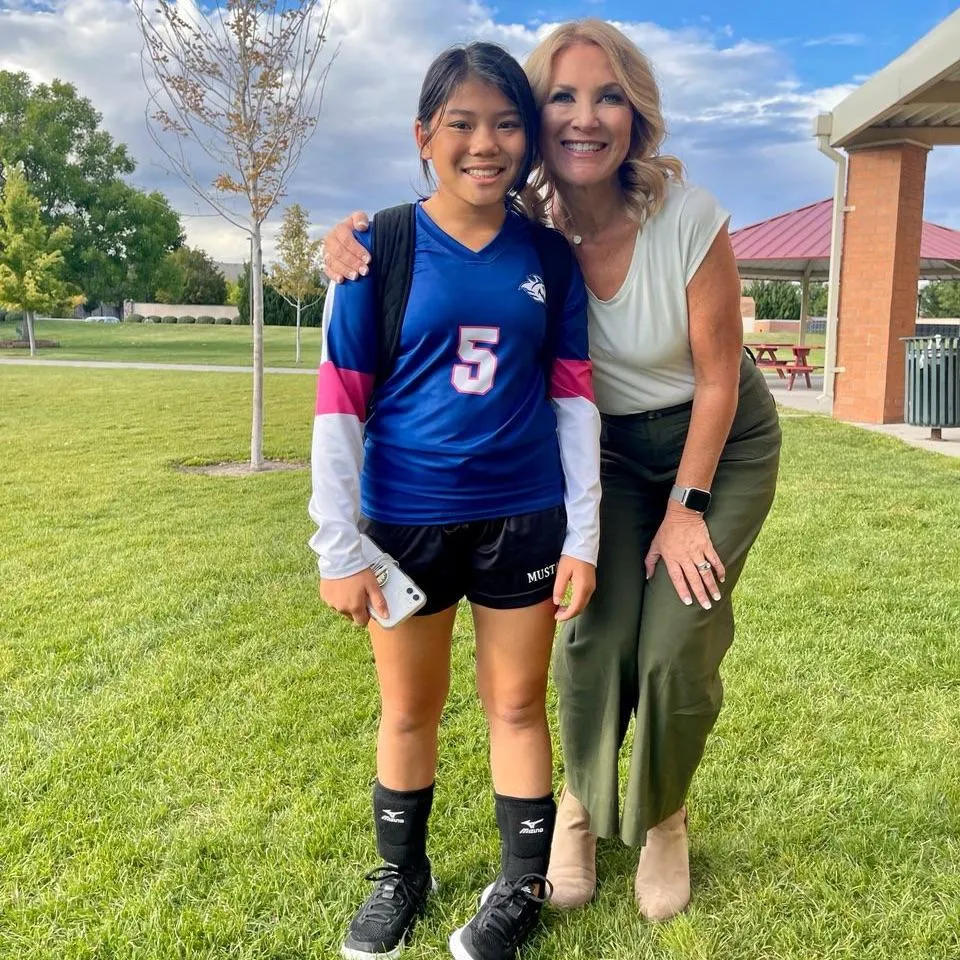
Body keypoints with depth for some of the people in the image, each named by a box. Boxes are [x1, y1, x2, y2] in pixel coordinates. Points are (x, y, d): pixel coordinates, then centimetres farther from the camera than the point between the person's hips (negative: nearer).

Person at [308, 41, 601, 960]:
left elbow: (574, 397, 3)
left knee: (517, 704, 12)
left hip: (525, 517, 1)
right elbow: (339, 401, -7)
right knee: (408, 710, 14)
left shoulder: (548, 256, 1)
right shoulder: (383, 246, -6)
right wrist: (338, 548, -9)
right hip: (408, 518, -1)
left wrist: (583, 535, -1)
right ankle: (400, 875, 37)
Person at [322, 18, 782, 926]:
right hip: (612, 445, 2)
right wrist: (357, 235, -27)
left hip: (720, 442, -2)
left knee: (676, 648, -9)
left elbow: (717, 379, -15)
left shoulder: (689, 219, -25)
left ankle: (662, 819, 21)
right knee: (594, 631, -10)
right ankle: (583, 807, 20)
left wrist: (687, 505, -11)